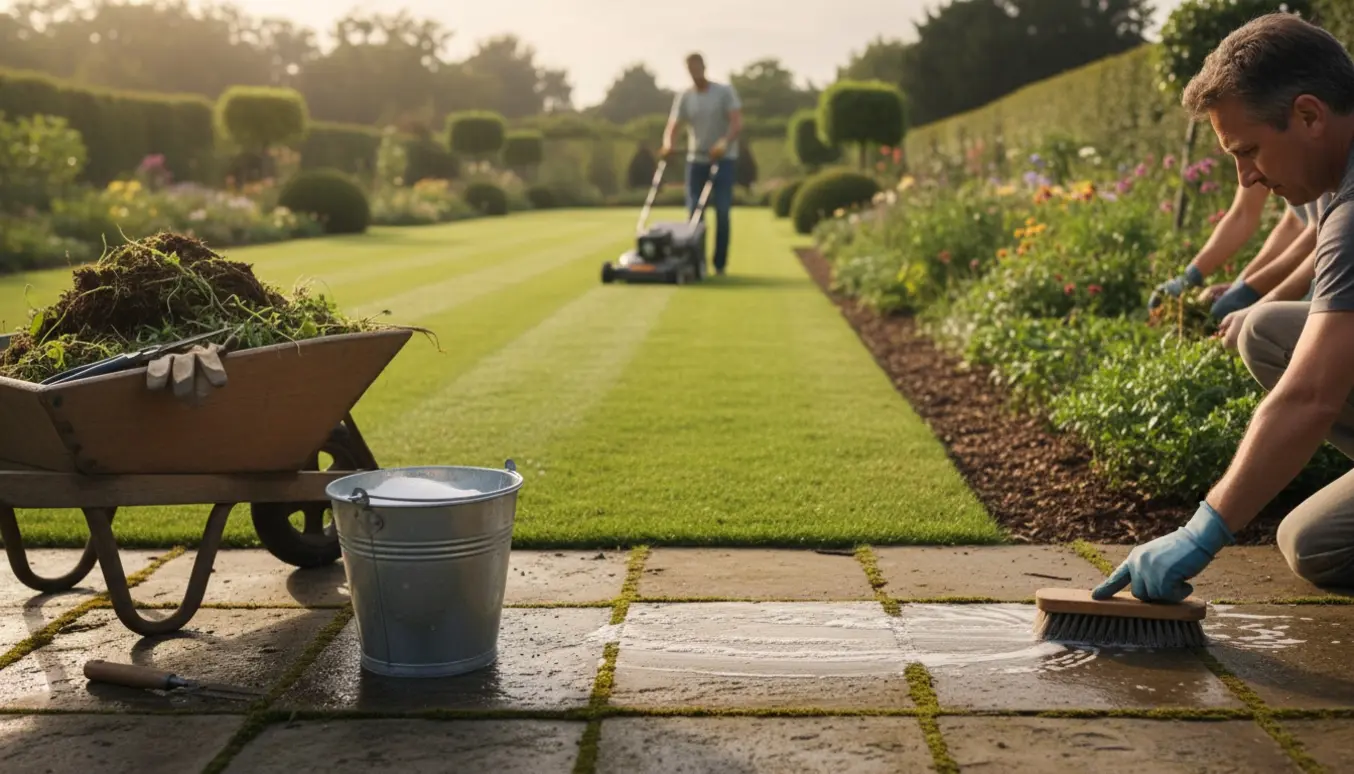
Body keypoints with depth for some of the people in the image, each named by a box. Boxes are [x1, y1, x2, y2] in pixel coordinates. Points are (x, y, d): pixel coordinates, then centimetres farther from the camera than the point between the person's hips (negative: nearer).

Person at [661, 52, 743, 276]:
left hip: (723, 159, -3)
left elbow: (737, 123, -14)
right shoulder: (684, 98, 4)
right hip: (696, 159, 3)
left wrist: (724, 143, -32)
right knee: (693, 212, -1)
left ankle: (719, 264, -3)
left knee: (722, 212, -9)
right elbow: (672, 127, -4)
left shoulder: (725, 92, -3)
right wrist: (668, 144, -27)